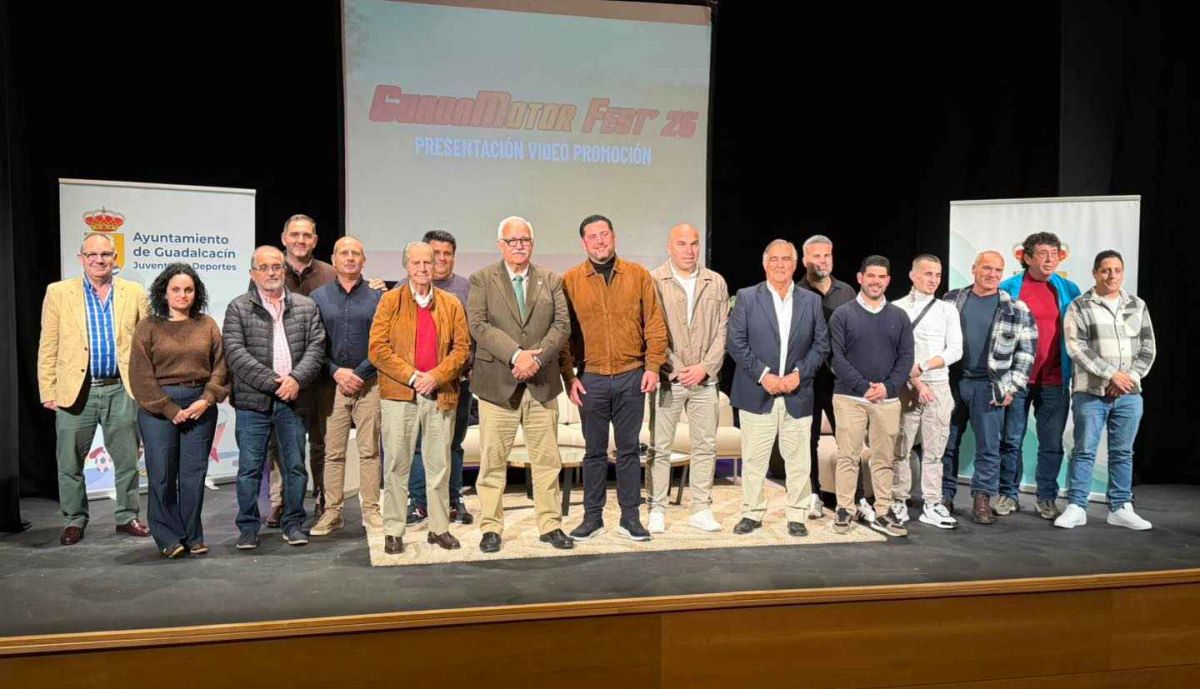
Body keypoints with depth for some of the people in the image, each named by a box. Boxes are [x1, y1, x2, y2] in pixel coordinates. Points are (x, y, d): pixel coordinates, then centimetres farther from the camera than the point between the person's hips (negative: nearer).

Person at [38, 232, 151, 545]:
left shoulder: (134, 293, 5)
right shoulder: (58, 293, 3)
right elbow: (47, 348, 2)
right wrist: (48, 391, -3)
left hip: (122, 390, 1)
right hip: (76, 390, 0)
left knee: (127, 460, 8)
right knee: (70, 463, 8)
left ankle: (127, 517, 22)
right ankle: (74, 520, 23)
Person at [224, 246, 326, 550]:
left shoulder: (306, 306, 10)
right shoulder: (238, 308, 3)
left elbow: (316, 348, 3)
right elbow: (235, 353, -7)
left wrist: (296, 379, -13)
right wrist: (272, 381, -14)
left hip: (292, 399, 2)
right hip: (253, 401, -2)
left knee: (295, 466, 7)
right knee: (250, 468, 4)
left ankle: (293, 524, 19)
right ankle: (248, 528, 16)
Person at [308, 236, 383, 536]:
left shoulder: (377, 296, 5)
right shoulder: (319, 296, 9)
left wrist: (359, 373, -8)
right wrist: (336, 372, -7)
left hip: (368, 383, -1)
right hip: (332, 384, 1)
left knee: (369, 450, 2)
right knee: (333, 452, 3)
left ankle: (371, 510, 8)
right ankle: (332, 512, 10)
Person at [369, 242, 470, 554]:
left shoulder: (451, 304, 10)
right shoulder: (390, 300, 4)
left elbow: (462, 347, 5)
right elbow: (377, 349, -3)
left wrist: (436, 376, -10)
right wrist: (412, 376, -11)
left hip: (441, 395, 2)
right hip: (399, 395, -2)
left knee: (439, 465, 7)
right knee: (396, 465, 2)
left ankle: (439, 528, 17)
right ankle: (393, 531, 10)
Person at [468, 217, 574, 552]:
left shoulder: (551, 280, 11)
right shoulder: (482, 280, 3)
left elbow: (562, 325, 2)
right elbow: (478, 325, -8)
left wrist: (537, 358, -13)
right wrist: (516, 355, -18)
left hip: (543, 383, 3)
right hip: (497, 383, -2)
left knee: (547, 459, 7)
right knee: (493, 460, 2)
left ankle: (550, 525, 18)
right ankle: (491, 528, 13)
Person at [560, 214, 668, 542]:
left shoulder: (638, 275, 3)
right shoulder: (570, 280, 1)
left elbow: (654, 324, 3)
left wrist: (653, 366, -4)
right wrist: (569, 376, -3)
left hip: (631, 377, 0)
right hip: (591, 379, 0)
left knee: (628, 449, 8)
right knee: (594, 451, 8)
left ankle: (630, 517, 18)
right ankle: (593, 516, 19)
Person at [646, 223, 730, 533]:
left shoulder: (716, 283, 8)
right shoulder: (654, 281, -2)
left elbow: (722, 331, 6)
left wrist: (705, 366, -6)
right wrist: (674, 370, -10)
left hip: (704, 379, 3)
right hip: (667, 378, -3)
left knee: (705, 446, 7)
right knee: (660, 447, 2)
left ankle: (701, 510, 16)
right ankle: (657, 510, 11)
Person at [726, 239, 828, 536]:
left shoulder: (812, 301, 8)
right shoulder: (746, 298, 1)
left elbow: (821, 344, 6)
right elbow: (736, 343, -4)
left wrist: (799, 373, -7)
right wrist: (763, 375, -11)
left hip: (798, 394, 2)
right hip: (757, 393, -1)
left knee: (798, 459, 6)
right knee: (754, 458, 5)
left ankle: (797, 515, 18)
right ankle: (752, 513, 17)